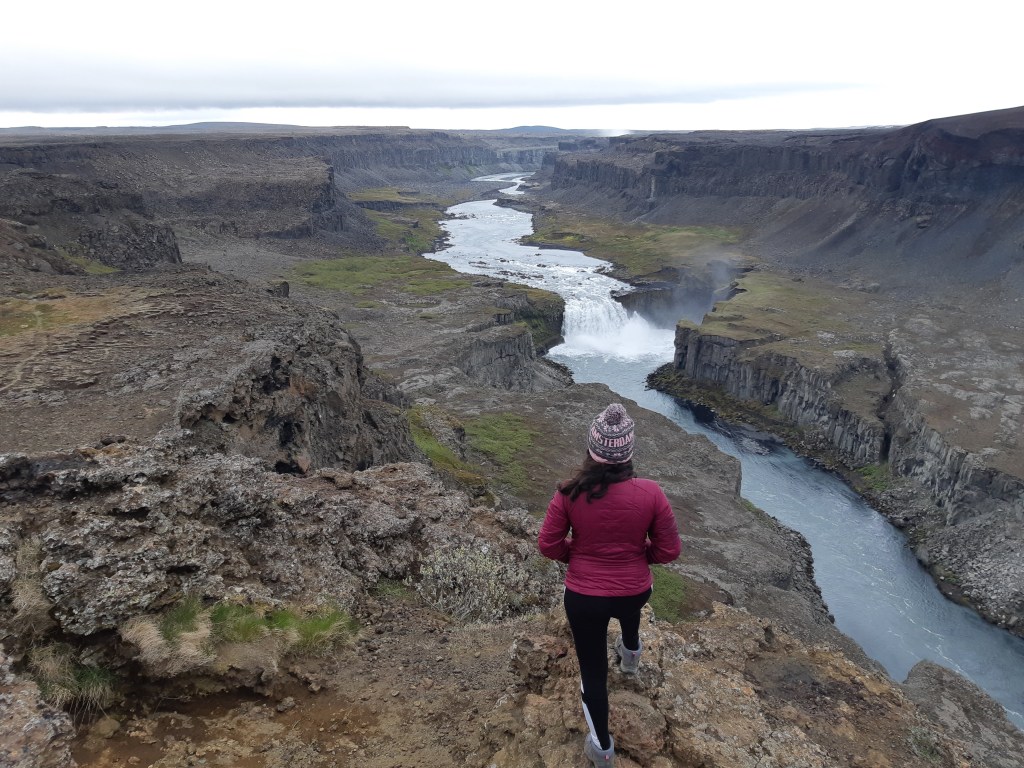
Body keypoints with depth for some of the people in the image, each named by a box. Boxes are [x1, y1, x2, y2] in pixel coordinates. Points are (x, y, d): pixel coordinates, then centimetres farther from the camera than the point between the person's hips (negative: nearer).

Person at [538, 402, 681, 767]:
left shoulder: (570, 493, -23)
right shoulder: (650, 493, -22)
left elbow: (548, 545, -12)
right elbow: (669, 550, -11)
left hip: (583, 597, -2)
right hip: (635, 592, 2)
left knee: (593, 671, 19)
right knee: (628, 606, 40)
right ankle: (630, 653, 71)